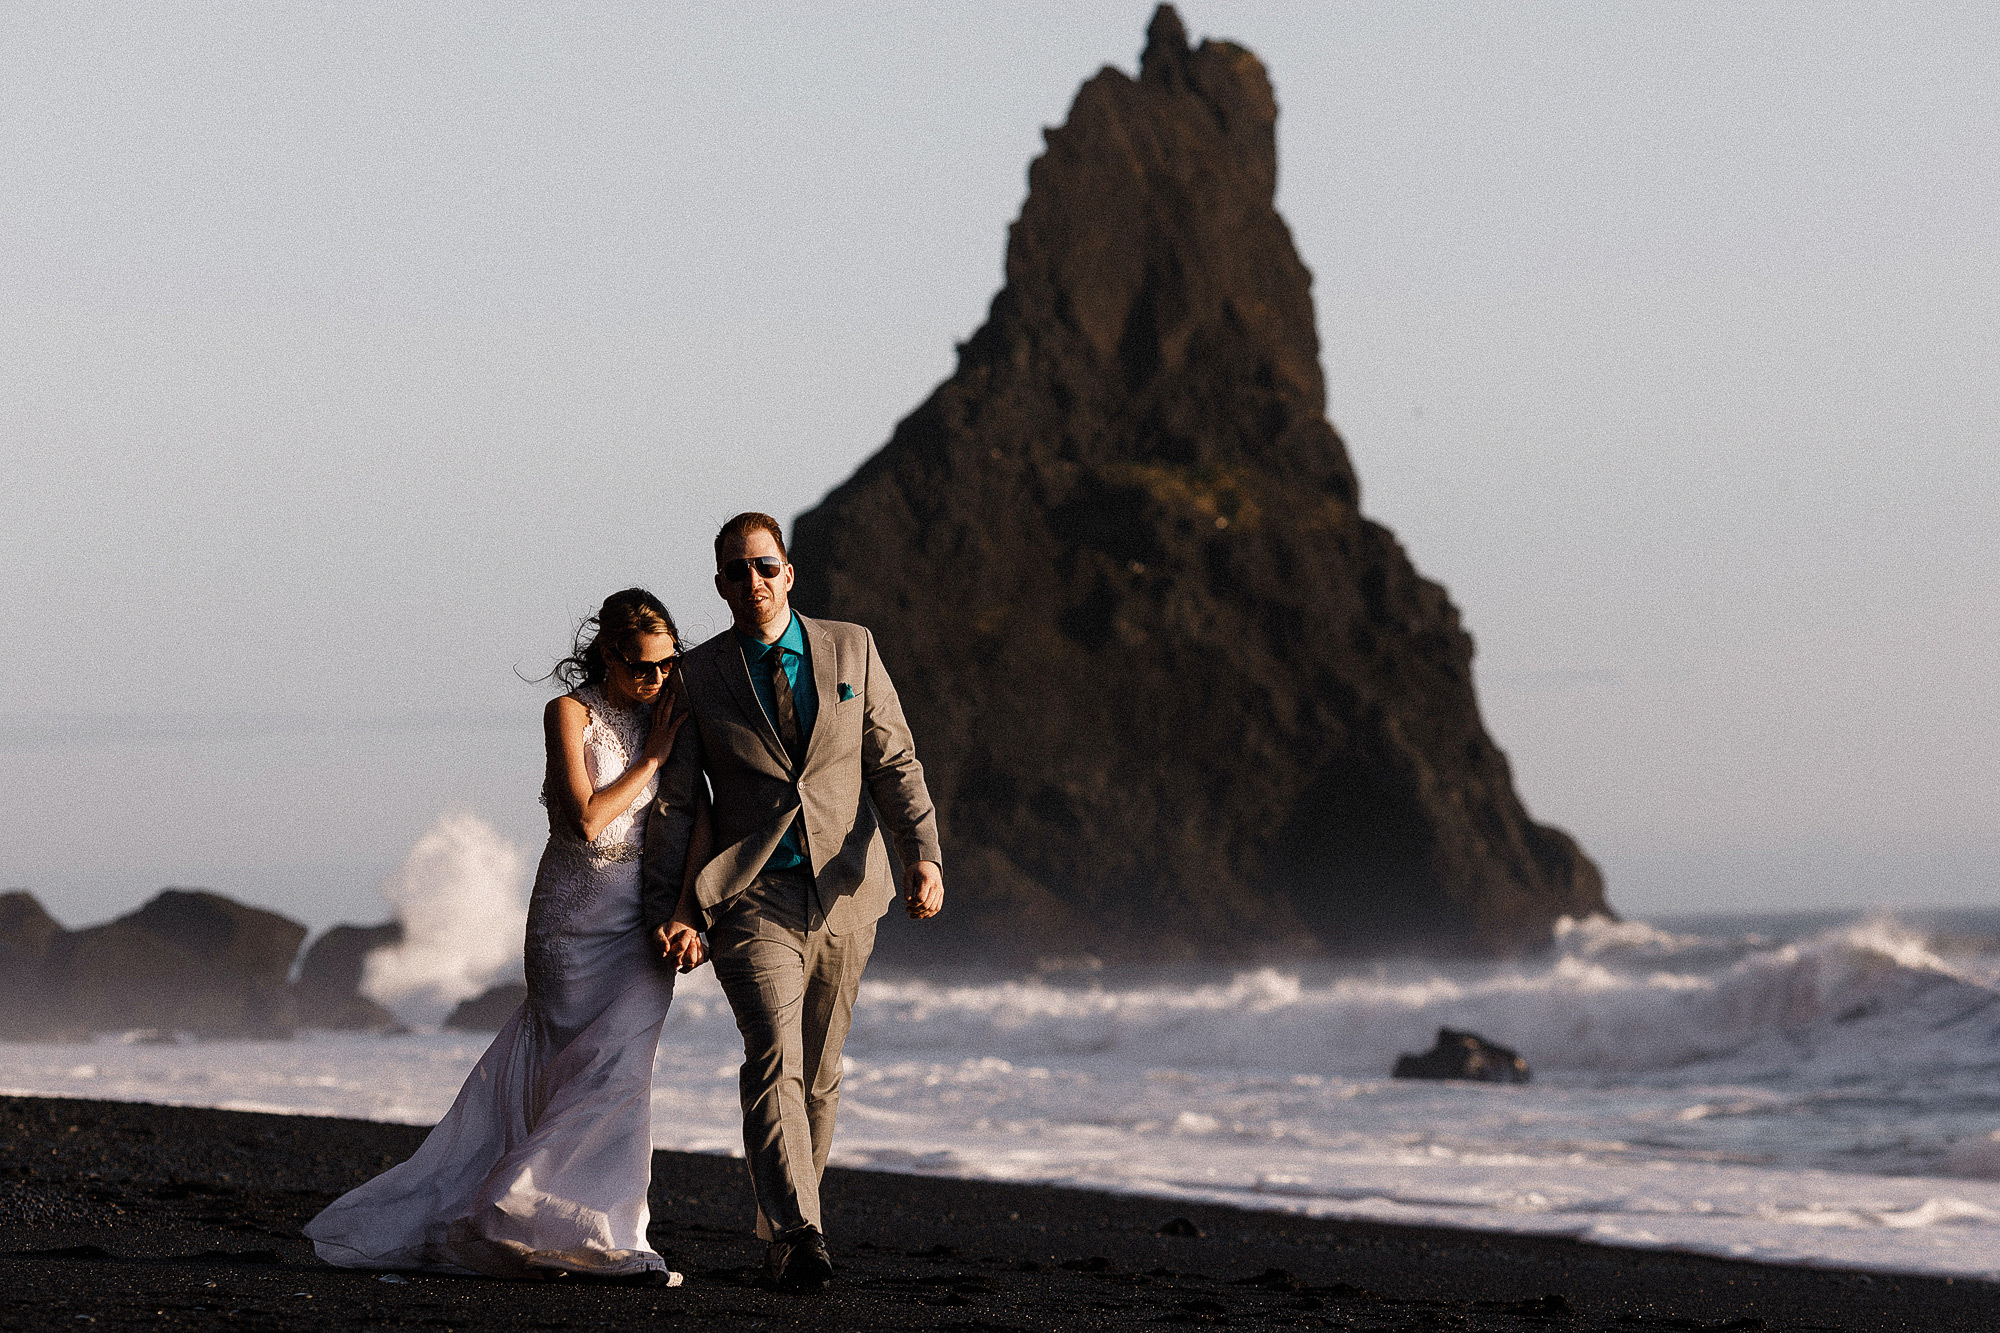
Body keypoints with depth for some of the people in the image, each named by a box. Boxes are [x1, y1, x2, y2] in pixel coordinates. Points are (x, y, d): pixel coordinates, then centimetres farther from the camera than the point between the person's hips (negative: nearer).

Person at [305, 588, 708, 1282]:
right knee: (605, 1070, -6)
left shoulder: (671, 715, 6)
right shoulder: (570, 712, -8)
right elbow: (586, 819, -18)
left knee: (616, 1067, -5)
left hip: (644, 922, 4)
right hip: (574, 918, -4)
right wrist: (651, 759, -12)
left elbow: (696, 820, 3)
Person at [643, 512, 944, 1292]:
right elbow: (673, 802, 4)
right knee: (776, 1058, -20)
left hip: (844, 894, 3)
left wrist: (923, 853, -10)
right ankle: (796, 1236, -29)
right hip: (752, 898, -3)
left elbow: (895, 761, 5)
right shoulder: (697, 677, 3)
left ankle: (781, 1230, 24)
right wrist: (671, 908, -6)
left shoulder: (850, 649, 7)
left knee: (819, 1074, 10)